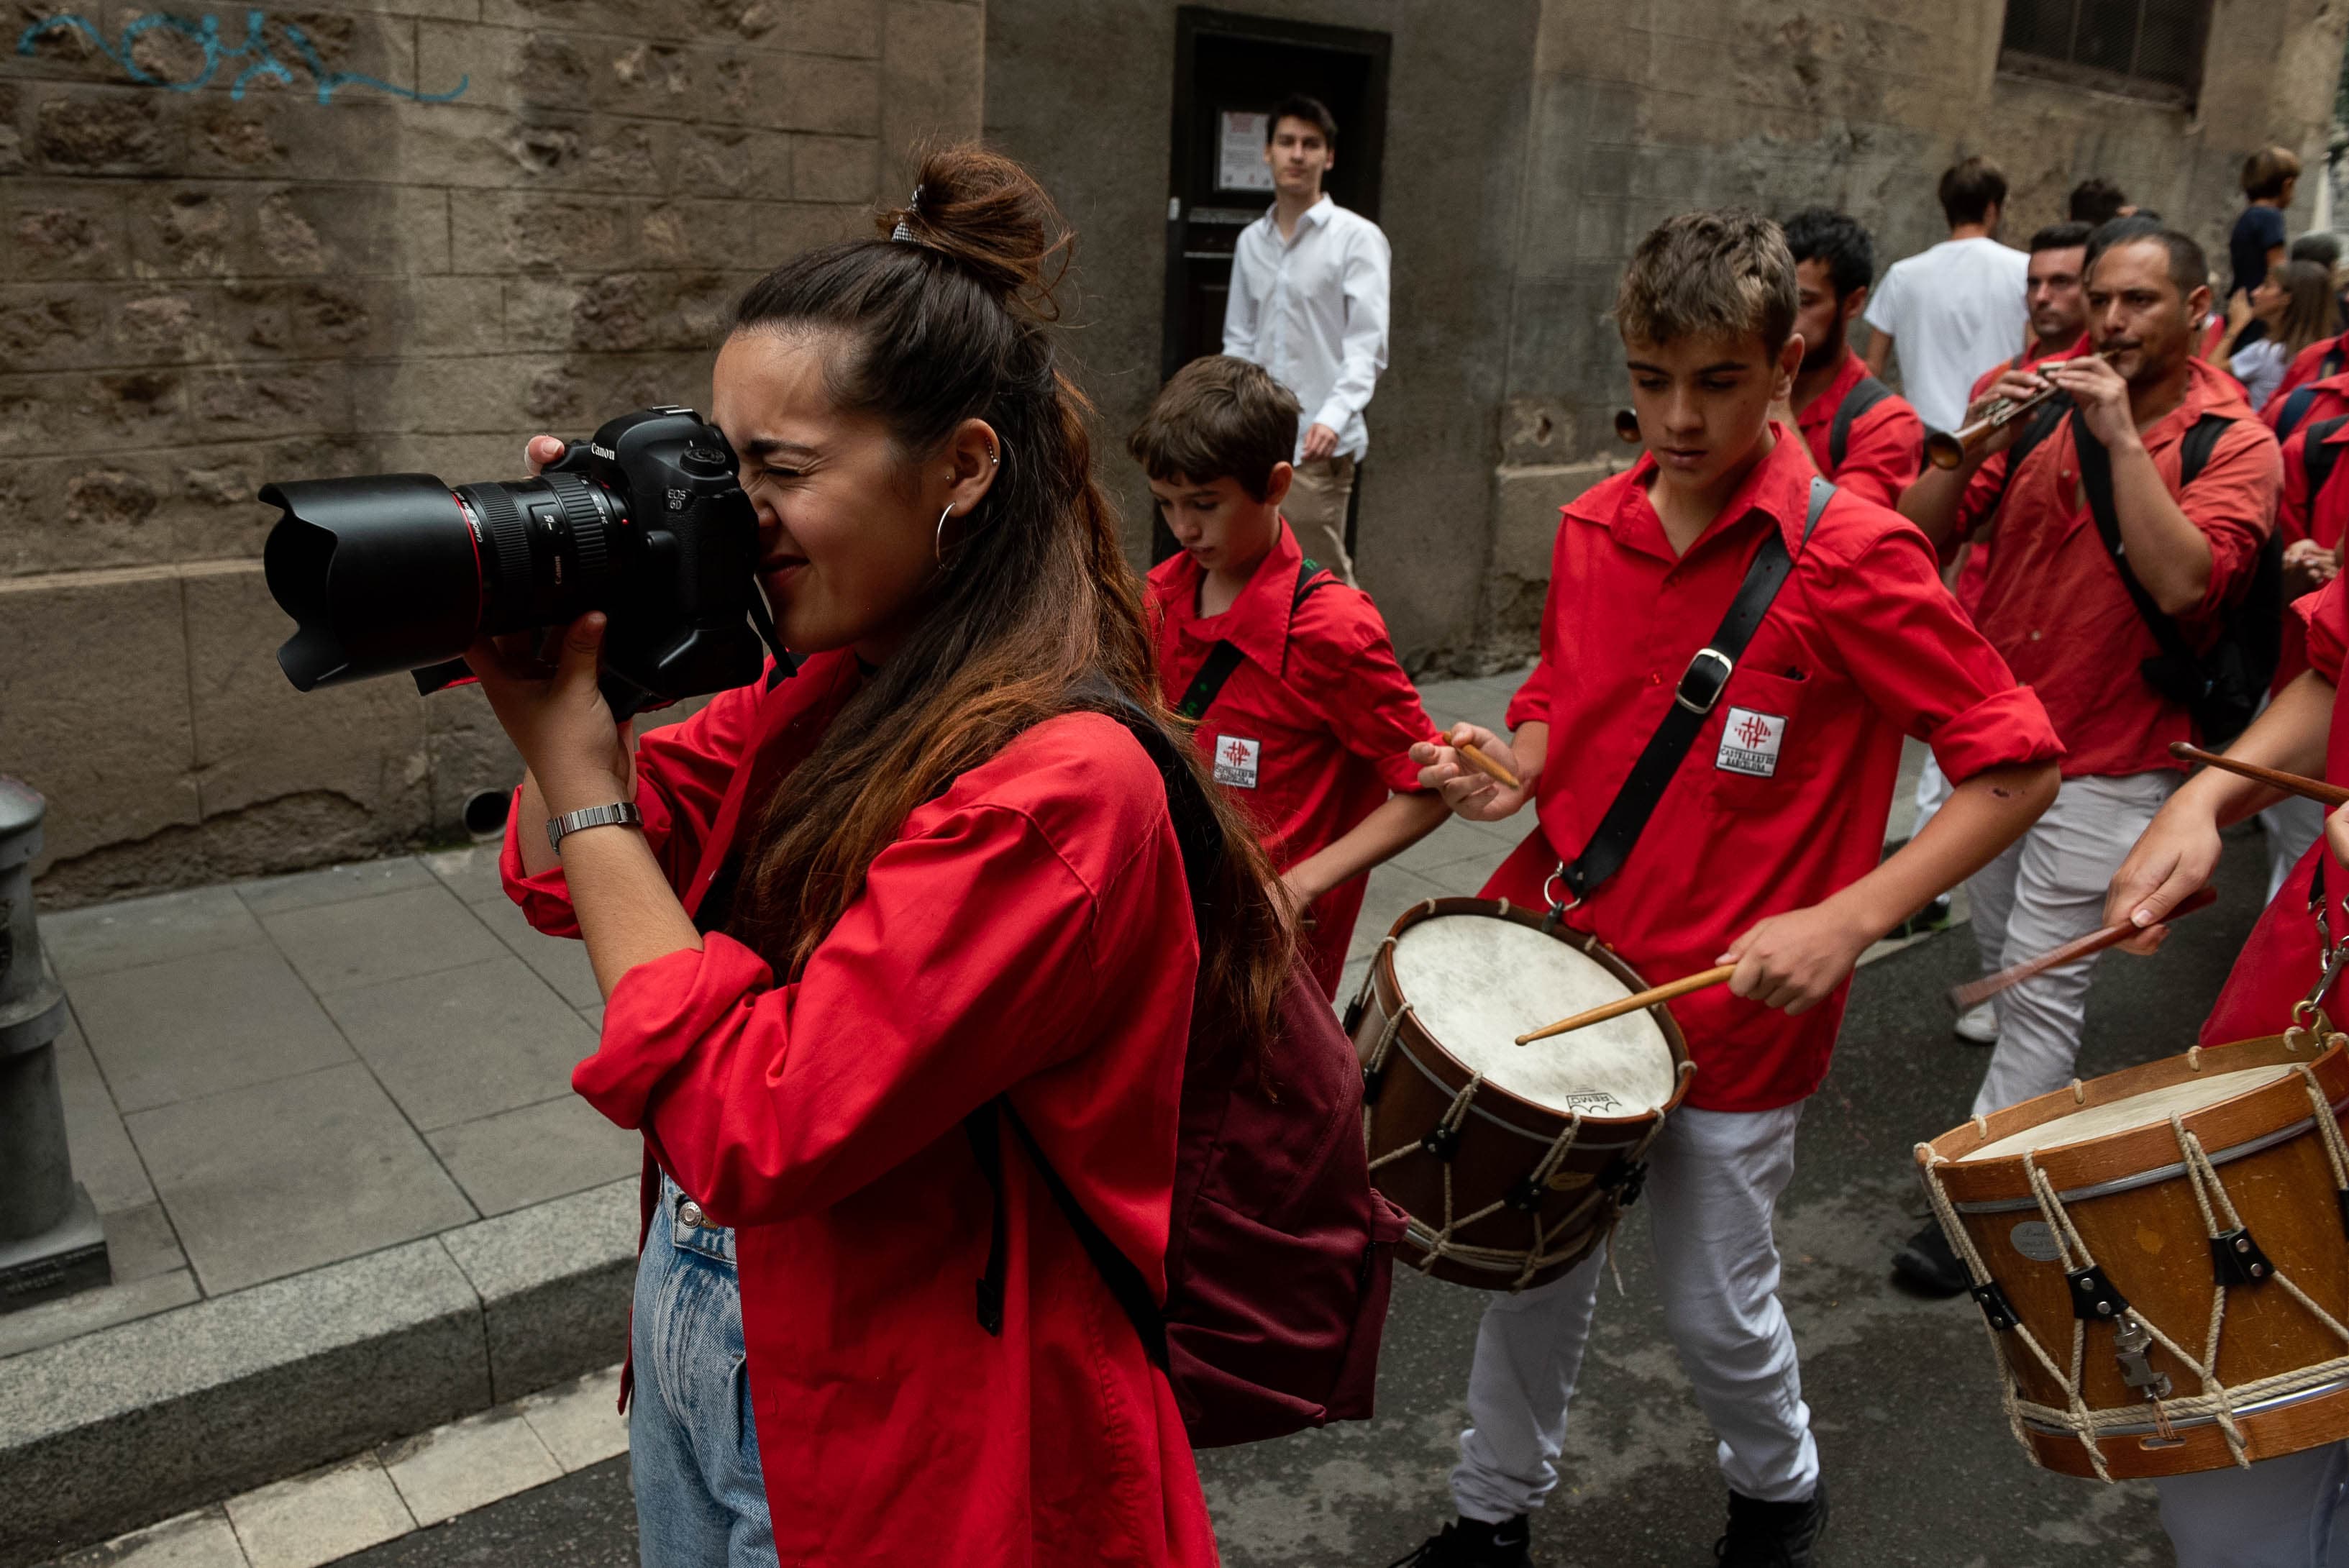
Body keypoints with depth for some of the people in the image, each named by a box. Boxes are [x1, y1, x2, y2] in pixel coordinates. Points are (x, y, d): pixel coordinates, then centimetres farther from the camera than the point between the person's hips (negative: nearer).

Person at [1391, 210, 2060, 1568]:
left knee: (1715, 1305, 12)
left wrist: (1848, 919, -23)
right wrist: (1512, 772, -7)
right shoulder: (1594, 529, 1)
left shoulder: (1850, 557, -16)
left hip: (1736, 1008, -4)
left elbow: (2021, 768, -13)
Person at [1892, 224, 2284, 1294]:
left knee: (2043, 991, -4)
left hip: (2105, 766, -5)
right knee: (2002, 958, 20)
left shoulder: (2233, 443, -8)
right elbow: (1916, 534, -5)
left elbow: (2184, 581, -26)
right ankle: (2043, 1108, 42)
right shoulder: (2041, 403, 2)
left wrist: (2123, 436, -24)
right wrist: (1976, 442, -20)